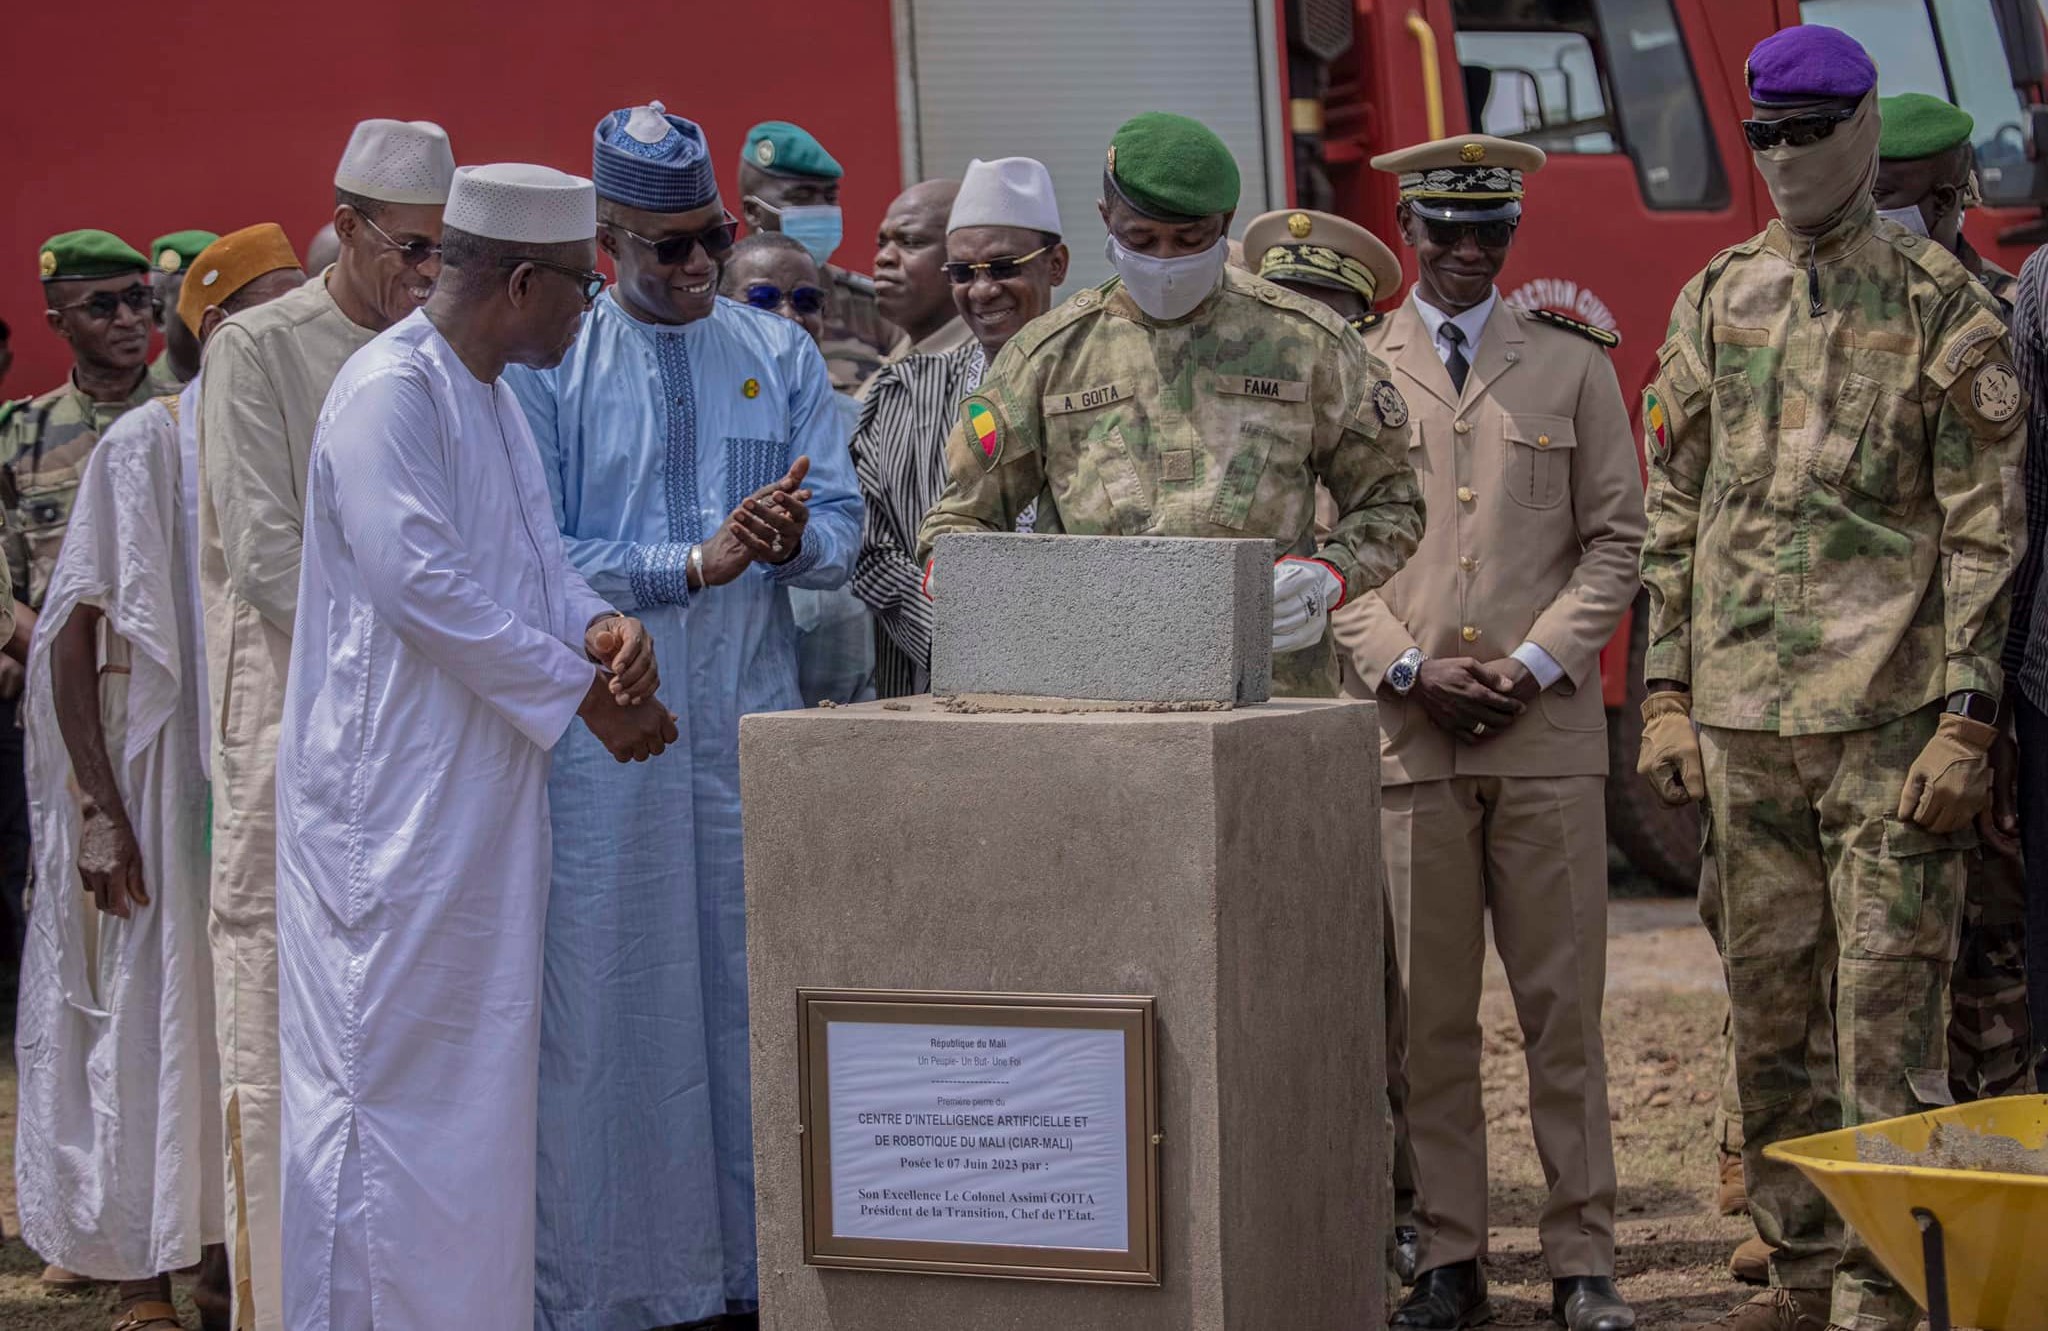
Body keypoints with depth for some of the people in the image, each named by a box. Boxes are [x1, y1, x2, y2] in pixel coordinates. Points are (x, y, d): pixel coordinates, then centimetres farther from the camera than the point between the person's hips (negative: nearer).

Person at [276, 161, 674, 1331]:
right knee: (397, 1059, -5)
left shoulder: (492, 394, 14)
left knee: (484, 1066, 13)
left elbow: (534, 548, 17)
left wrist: (595, 625, -5)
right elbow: (422, 581, -23)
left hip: (483, 785, 10)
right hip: (396, 790, -10)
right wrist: (582, 691, -17)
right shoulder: (391, 391, -17)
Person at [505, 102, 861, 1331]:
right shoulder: (549, 365, 0)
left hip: (753, 721, 3)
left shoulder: (781, 354, 11)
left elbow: (846, 523, 7)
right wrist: (698, 561, -14)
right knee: (611, 998, -3)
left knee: (759, 988, 5)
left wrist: (794, 539, -16)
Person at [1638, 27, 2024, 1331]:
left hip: (1889, 718, -5)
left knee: (1888, 1006, -4)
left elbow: (1985, 529, -5)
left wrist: (1965, 720, -12)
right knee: (1770, 1005, 10)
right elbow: (1671, 510, 15)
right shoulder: (1717, 300, 12)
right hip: (1743, 715, 5)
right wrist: (1667, 694, 8)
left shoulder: (1943, 306, -1)